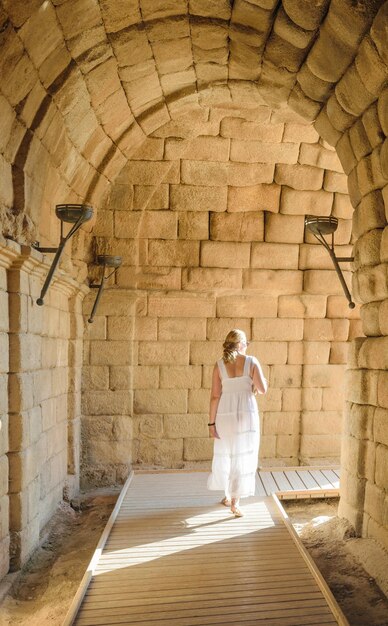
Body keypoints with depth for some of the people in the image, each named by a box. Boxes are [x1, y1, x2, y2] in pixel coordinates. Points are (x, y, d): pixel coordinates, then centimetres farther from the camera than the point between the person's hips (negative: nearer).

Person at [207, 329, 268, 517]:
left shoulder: (219, 365, -4)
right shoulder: (252, 362, -6)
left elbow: (215, 396, -6)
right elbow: (262, 389, -6)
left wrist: (211, 423, -1)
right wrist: (262, 380, 18)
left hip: (225, 416, 2)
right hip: (246, 415, -1)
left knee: (224, 455, 19)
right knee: (243, 457, 6)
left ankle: (228, 495, 34)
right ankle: (235, 503, 3)